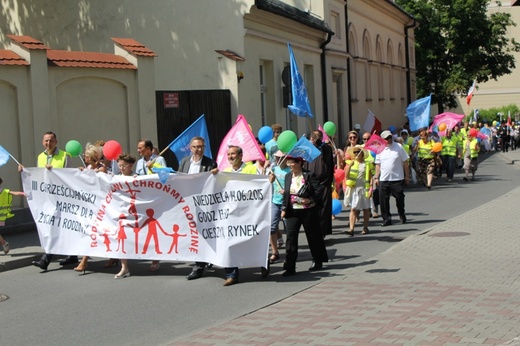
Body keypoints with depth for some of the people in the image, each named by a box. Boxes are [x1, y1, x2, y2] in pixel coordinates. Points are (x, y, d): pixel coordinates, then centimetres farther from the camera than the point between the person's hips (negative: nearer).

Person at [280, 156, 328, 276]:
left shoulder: (309, 175, -9)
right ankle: (290, 267, -4)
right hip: (293, 211, 4)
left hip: (308, 211, -4)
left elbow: (320, 189, -11)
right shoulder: (288, 176, 7)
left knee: (313, 236, 9)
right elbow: (286, 193, 13)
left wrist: (310, 200, -19)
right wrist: (284, 208, 7)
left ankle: (317, 262, 28)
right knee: (291, 237, -5)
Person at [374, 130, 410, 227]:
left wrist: (407, 176, 1)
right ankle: (386, 219, 10)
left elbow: (405, 162, 2)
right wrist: (376, 177, 4)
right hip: (383, 179, 2)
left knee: (400, 198, 9)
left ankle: (402, 216, 31)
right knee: (383, 200, 0)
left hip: (397, 179, -2)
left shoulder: (398, 147, -2)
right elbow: (378, 164, 9)